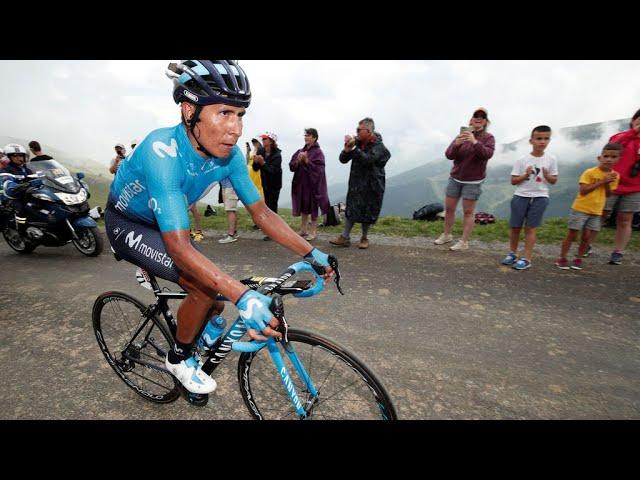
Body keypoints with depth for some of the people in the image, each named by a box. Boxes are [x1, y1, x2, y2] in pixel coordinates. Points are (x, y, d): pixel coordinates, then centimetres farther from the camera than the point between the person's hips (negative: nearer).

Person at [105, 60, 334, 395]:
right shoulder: (163, 152, -37)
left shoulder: (230, 154, -20)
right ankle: (179, 359, 5)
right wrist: (243, 296, -52)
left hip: (161, 223, 5)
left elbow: (261, 212, -15)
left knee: (214, 305, 1)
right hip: (127, 225, -5)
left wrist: (310, 253, -20)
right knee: (207, 288, -24)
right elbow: (180, 247, -42)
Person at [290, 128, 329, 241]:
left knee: (313, 208, 3)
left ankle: (314, 232, 13)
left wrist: (306, 160, -21)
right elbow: (291, 166, 5)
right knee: (303, 207, 12)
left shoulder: (318, 152, -8)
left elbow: (318, 168, -18)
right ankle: (303, 230, 24)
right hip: (301, 184, 6)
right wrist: (298, 160, -13)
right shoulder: (300, 151, 10)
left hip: (313, 184, -6)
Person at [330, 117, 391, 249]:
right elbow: (343, 160, 3)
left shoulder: (378, 146, -11)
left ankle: (364, 238, 22)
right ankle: (345, 237, 12)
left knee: (367, 213, 5)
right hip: (355, 183, 4)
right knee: (351, 210, 5)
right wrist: (347, 148, -16)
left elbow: (367, 160, -28)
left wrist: (353, 148, -28)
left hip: (371, 185, -4)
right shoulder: (357, 143, 3)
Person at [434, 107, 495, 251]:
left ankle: (464, 242, 3)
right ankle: (447, 235, 26)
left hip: (473, 181, -3)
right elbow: (449, 155, -8)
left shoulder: (488, 138, -2)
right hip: (455, 178, 3)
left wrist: (475, 142, -34)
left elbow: (487, 154, -20)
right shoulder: (461, 135, 3)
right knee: (449, 208, 9)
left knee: (468, 212, -3)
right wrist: (456, 144, -28)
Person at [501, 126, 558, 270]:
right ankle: (512, 253, 24)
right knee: (515, 227, 6)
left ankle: (526, 259, 3)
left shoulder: (551, 159, 2)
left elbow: (554, 180, 7)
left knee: (530, 228, -2)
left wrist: (547, 176, -14)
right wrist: (525, 175, -18)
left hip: (540, 197, 0)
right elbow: (513, 181, -1)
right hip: (521, 196, 0)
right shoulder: (521, 160, -2)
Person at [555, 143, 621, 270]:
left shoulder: (615, 176, 6)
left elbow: (608, 194, 7)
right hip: (580, 209, -5)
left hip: (596, 212, 5)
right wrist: (601, 182, -19)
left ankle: (578, 259, 17)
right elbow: (583, 191, -17)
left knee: (587, 237, 6)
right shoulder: (589, 172, -11)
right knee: (572, 235, 0)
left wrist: (607, 184, -9)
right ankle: (562, 258, 8)